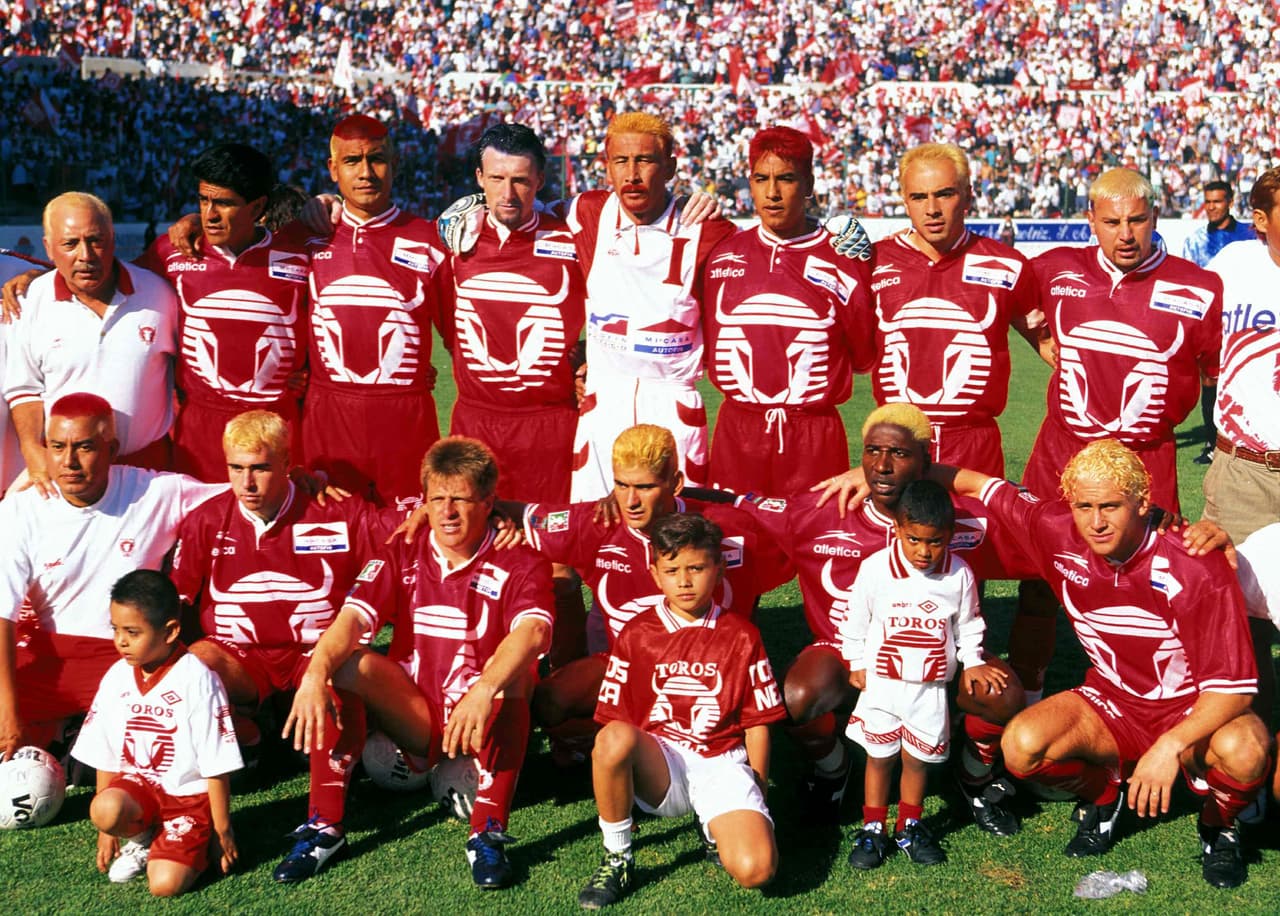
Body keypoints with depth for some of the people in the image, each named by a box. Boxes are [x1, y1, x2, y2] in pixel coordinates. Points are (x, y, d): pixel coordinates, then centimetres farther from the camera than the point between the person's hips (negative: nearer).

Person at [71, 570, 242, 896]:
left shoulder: (196, 680, -16)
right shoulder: (116, 678, 0)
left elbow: (217, 764, -11)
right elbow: (106, 756, 7)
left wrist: (222, 829, -6)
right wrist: (107, 830, 9)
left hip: (189, 794, -4)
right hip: (137, 785, 4)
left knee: (166, 884, -22)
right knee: (104, 810, -30)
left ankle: (195, 844, 10)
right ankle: (140, 837, 4)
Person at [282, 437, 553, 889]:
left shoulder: (520, 565, -7)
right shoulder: (400, 558, 3)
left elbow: (532, 631, -29)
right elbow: (352, 618, -14)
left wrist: (485, 690, -48)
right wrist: (315, 674, -35)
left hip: (487, 727, -3)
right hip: (416, 717, 3)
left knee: (513, 669, -33)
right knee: (346, 664, -21)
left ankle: (488, 833, -31)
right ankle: (324, 826, -18)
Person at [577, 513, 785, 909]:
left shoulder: (741, 635, 4)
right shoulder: (636, 634, 5)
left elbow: (757, 722, 6)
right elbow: (613, 718, 4)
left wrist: (755, 795, 4)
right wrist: (610, 769, -10)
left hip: (722, 765, 0)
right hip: (657, 770, 1)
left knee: (756, 870, -26)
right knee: (614, 738, -35)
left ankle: (720, 827, 12)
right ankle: (616, 859, -12)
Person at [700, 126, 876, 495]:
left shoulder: (842, 260, 0)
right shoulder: (721, 255, 6)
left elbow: (865, 360, -1)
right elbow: (700, 347, 11)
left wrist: (855, 280, -10)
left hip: (815, 439, -2)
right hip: (737, 436, 2)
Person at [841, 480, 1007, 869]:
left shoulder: (959, 575, -8)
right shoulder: (875, 568, -13)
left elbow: (968, 624, 8)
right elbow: (854, 621, -1)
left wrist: (971, 662, 5)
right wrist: (856, 664, 3)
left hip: (930, 687, 1)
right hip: (881, 682, -1)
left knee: (918, 759, 11)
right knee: (878, 757, 10)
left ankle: (909, 826, 27)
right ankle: (872, 829, 22)